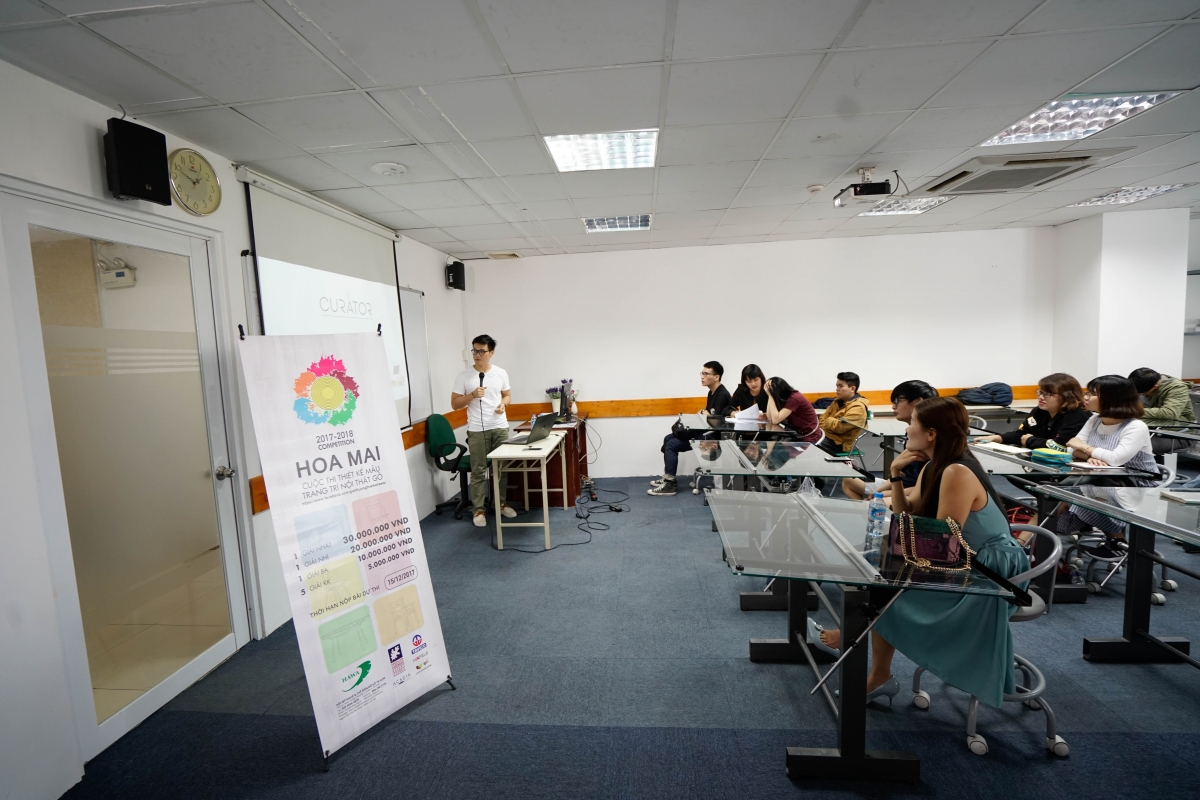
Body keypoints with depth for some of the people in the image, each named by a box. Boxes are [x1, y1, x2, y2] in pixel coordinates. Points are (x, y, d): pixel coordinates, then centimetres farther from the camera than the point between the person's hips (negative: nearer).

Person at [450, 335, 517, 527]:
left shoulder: (501, 373, 4)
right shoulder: (464, 376, -3)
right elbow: (454, 404, -2)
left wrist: (503, 404, -8)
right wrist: (472, 395, -17)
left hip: (500, 427, 3)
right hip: (476, 430, -3)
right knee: (478, 471, 2)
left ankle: (501, 503, 25)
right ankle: (479, 509, 11)